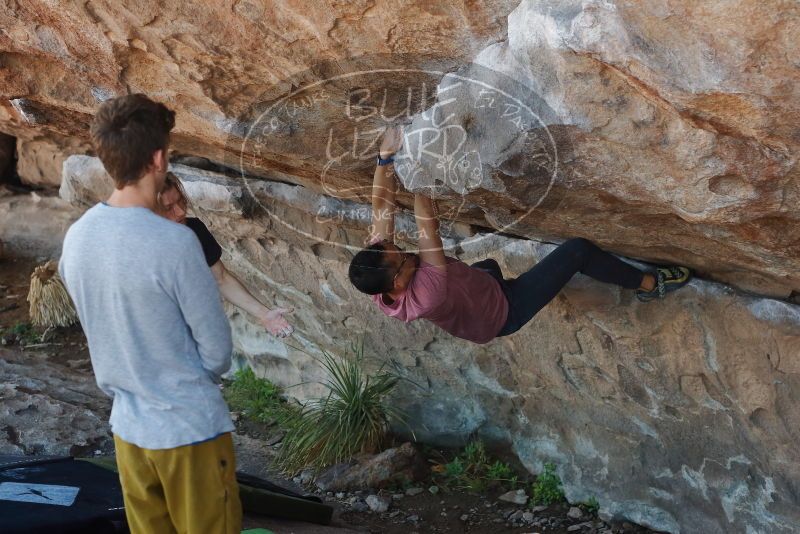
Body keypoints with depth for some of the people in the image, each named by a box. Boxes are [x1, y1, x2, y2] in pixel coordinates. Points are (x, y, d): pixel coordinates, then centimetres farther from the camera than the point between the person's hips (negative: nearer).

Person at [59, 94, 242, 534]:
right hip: (190, 428, -6)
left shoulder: (76, 237, -3)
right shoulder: (173, 242, -24)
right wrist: (192, 381, 5)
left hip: (128, 425, 6)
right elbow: (217, 350, -15)